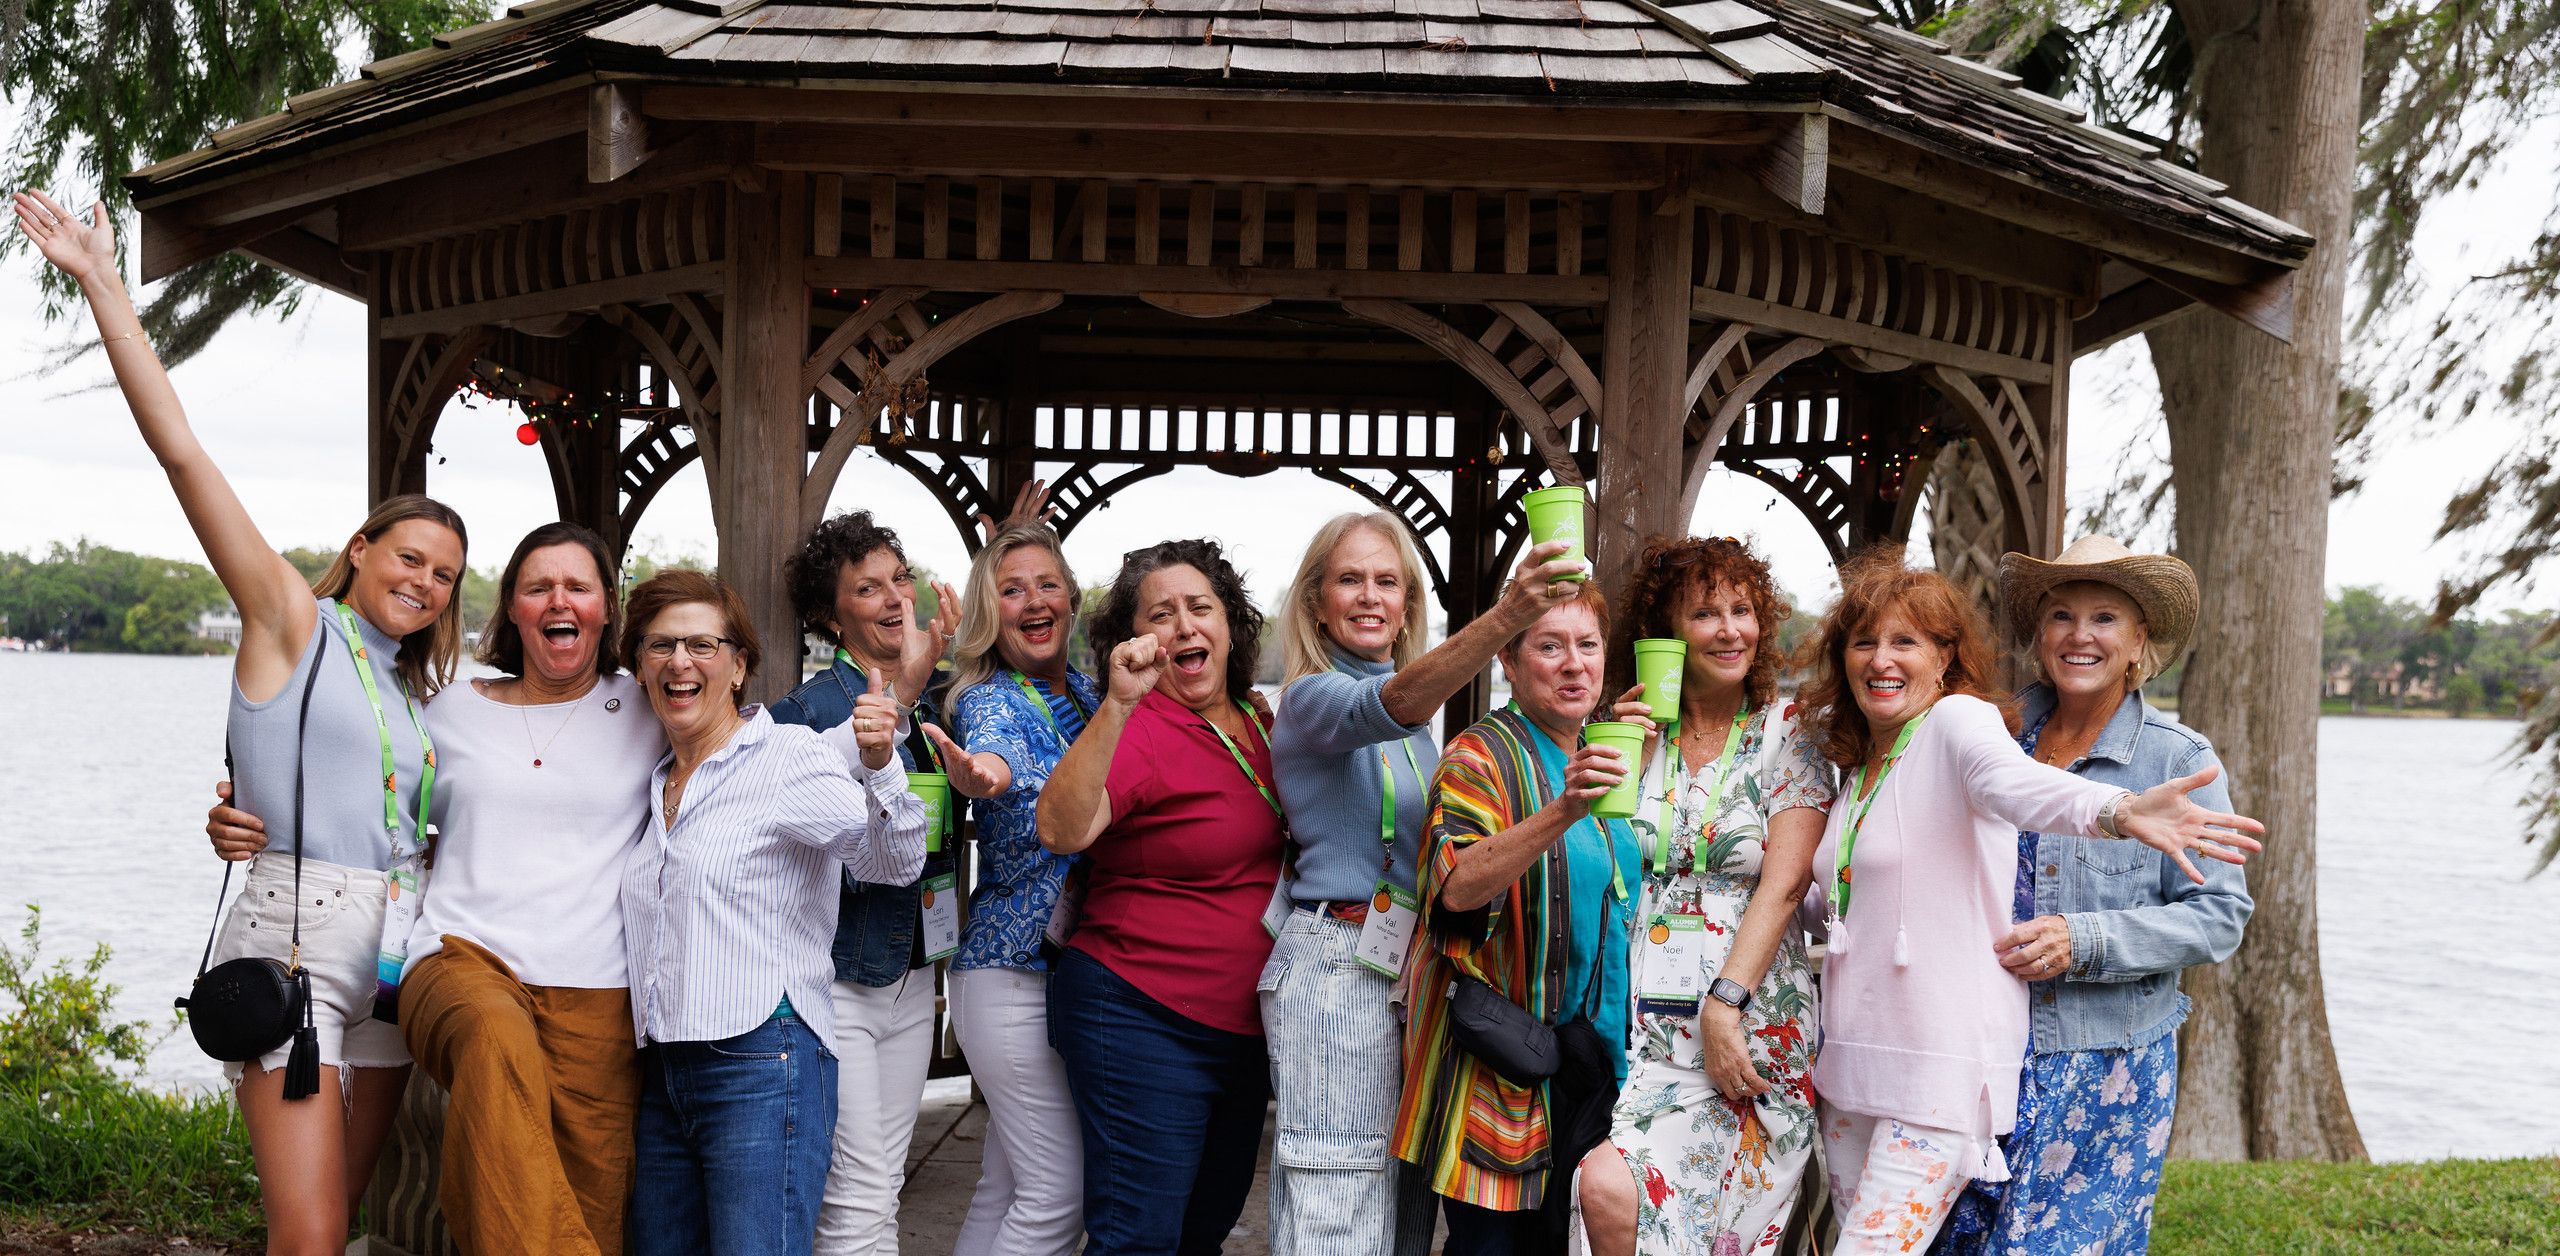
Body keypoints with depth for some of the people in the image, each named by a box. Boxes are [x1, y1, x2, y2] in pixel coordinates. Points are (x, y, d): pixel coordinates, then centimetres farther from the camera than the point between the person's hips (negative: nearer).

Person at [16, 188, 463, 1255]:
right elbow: (180, 450, -7)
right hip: (291, 931, -6)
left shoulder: (413, 692, 18)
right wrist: (101, 284, -11)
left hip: (393, 945, 6)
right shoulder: (293, 623, 1)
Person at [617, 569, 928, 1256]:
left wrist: (879, 765, -34)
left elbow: (895, 862, -17)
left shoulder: (788, 756, -5)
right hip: (662, 1071, 7)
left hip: (762, 1067, -7)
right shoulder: (655, 784, 16)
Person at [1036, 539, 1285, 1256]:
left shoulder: (1258, 724, 8)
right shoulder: (1137, 732, -14)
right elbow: (1061, 831, -33)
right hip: (1144, 1026, -8)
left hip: (1244, 1028, 8)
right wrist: (1118, 704, -40)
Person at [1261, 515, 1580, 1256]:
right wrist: (1502, 619, -46)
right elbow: (1393, 703, -29)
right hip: (1339, 965, -8)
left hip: (1417, 966, 8)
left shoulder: (1420, 733, 18)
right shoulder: (1313, 699, -7)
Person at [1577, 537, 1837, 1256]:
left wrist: (1725, 1004, -14)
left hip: (1752, 1026, -3)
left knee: (1613, 1183, -20)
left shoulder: (1788, 735, 3)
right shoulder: (1637, 732, 12)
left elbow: (1783, 884, -6)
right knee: (1609, 1187, -16)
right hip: (1642, 1017, 3)